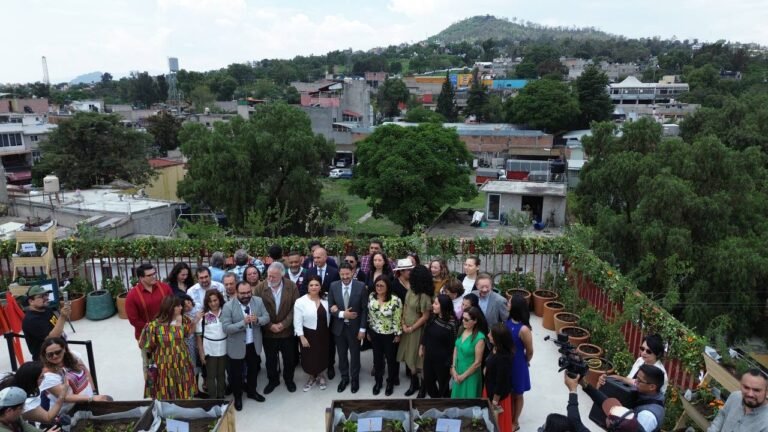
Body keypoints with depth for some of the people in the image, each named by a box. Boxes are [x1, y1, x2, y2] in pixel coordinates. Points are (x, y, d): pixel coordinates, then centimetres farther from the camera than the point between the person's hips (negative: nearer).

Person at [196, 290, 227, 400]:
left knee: (221, 374, 16)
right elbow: (198, 336, -4)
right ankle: (212, 398, 20)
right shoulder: (203, 315, -9)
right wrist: (201, 352, -7)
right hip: (209, 350, -2)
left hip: (223, 349, 2)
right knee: (211, 375, 9)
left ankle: (221, 397, 29)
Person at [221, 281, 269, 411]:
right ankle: (237, 397, 38)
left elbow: (267, 318, -6)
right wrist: (243, 323, -35)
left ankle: (252, 391, 47)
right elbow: (226, 328, -23)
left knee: (254, 369, 23)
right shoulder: (228, 306, -20)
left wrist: (257, 320, -28)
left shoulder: (258, 301, -9)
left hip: (254, 344, 4)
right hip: (237, 346, -4)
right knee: (236, 373, 14)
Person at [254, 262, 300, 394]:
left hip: (287, 331, 0)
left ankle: (289, 379, 39)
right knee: (270, 359, 17)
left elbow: (295, 308, -9)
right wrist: (269, 325, -15)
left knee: (289, 358, 15)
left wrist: (284, 324, -16)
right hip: (268, 332, 0)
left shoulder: (292, 287, -11)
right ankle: (273, 380, 39)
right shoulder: (260, 288, -11)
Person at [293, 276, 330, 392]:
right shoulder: (300, 301, -14)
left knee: (322, 356, 14)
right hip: (309, 334, -3)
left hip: (323, 333, 3)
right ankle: (312, 377, 36)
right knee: (309, 357, 10)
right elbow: (297, 322, -13)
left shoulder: (325, 301, -1)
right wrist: (302, 337, -15)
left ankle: (320, 376, 40)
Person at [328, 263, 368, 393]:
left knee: (355, 354, 14)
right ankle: (344, 378, 36)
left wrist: (362, 329, -11)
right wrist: (342, 314, -20)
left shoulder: (361, 286, -13)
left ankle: (354, 379, 33)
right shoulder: (333, 286, -6)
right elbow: (330, 307, -3)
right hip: (339, 327, 2)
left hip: (354, 327, -2)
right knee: (342, 355, 17)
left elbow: (364, 309, -10)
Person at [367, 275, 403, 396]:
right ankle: (378, 381, 39)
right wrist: (368, 331, 8)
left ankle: (390, 383, 36)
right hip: (375, 334, 4)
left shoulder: (395, 300, -23)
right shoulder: (371, 297, -8)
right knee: (377, 358, 18)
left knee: (391, 359, 15)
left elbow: (397, 319, -14)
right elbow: (369, 315, 3)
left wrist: (397, 334, -9)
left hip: (389, 335, -3)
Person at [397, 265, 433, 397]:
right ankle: (414, 383, 35)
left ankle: (424, 386, 28)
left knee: (418, 358, 7)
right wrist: (403, 324, -4)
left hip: (417, 330, -7)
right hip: (407, 328, 7)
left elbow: (425, 316, -18)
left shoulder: (424, 296, -22)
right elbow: (405, 307, 6)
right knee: (409, 357, 16)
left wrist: (411, 328, -13)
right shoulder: (410, 290, 0)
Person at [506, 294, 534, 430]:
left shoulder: (523, 329, -28)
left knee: (517, 394, 17)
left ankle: (515, 422, 36)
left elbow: (529, 351, -12)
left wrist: (524, 363, 4)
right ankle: (509, 418, 41)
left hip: (517, 365, -5)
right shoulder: (508, 322, -10)